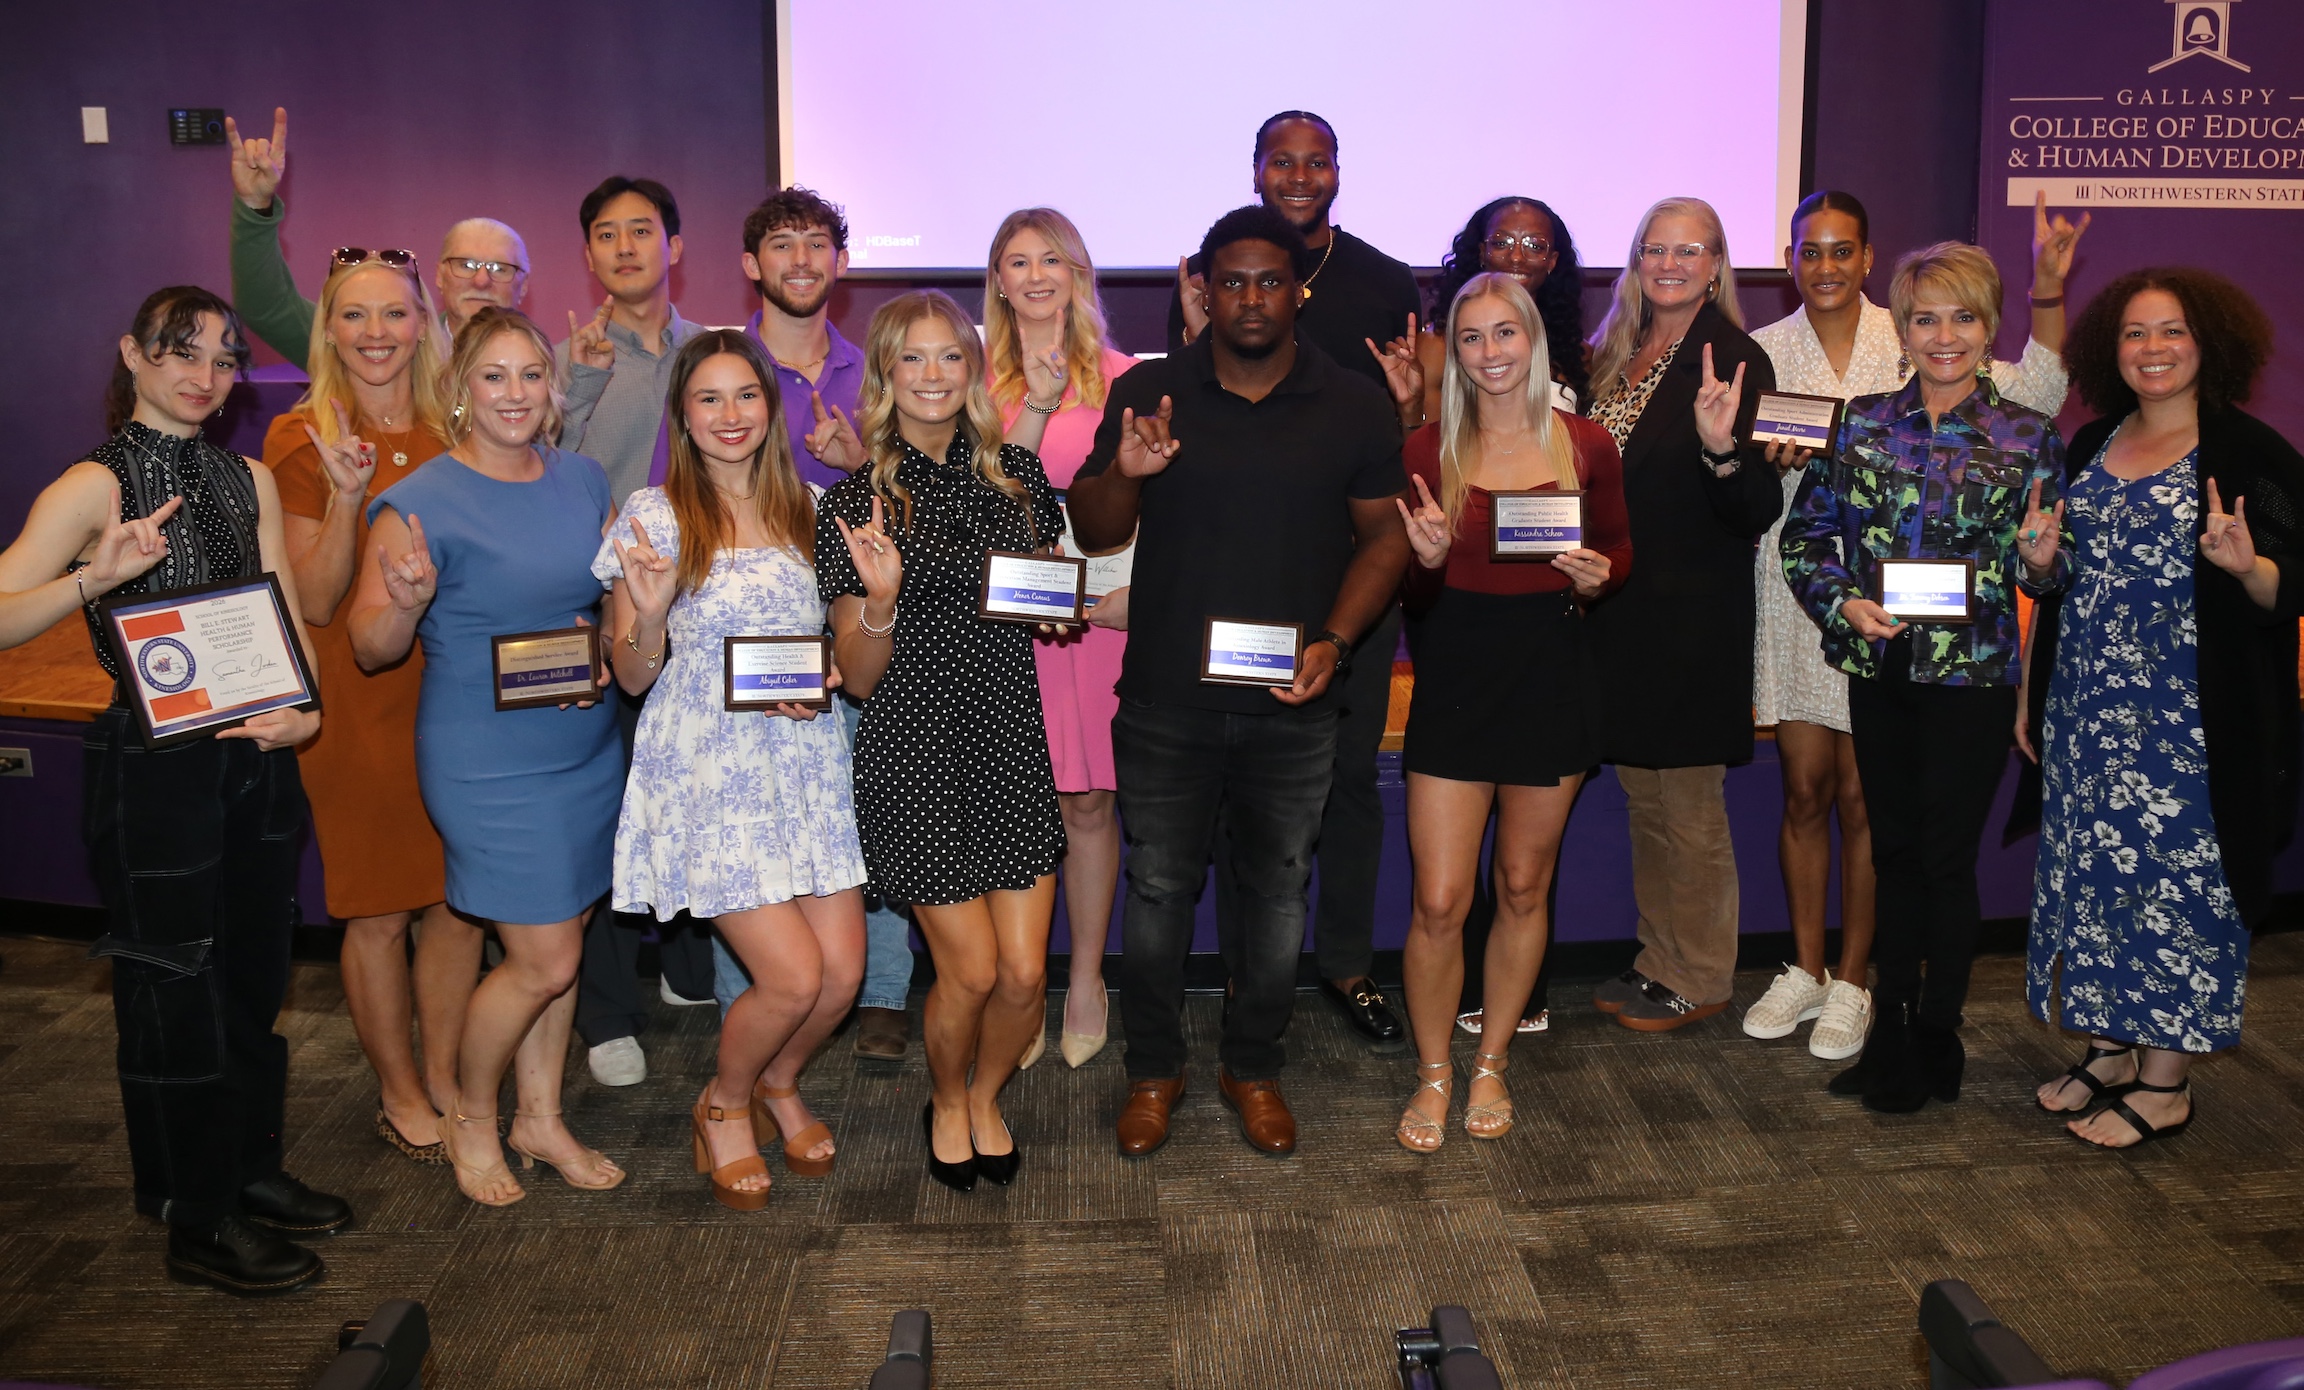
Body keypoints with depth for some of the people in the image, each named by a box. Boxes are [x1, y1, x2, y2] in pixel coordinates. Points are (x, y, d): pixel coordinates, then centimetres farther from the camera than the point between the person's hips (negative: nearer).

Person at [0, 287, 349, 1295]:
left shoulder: (250, 480, 9)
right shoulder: (95, 486, -8)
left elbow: (289, 618, 10)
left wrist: (303, 712, -6)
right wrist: (94, 578, -31)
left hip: (256, 759, 6)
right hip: (152, 767, -6)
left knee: (255, 975, 16)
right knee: (175, 988, 4)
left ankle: (250, 1169, 33)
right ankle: (198, 1222, 17)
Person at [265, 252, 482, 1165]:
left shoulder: (454, 432, 7)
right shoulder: (301, 439, -5)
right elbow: (317, 600, -9)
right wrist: (346, 496, -22)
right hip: (359, 701, -4)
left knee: (457, 901, 9)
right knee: (379, 911, 5)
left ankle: (444, 1080, 26)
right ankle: (400, 1097, 23)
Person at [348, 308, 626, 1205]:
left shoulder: (583, 480, 5)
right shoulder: (421, 502, -12)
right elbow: (371, 649, -12)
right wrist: (407, 602, -31)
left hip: (589, 750, 6)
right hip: (490, 767, -6)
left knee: (559, 944, 14)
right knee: (545, 961, -2)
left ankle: (541, 1116, 32)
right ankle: (471, 1118, 24)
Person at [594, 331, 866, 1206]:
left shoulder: (808, 509, 9)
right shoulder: (656, 515, -3)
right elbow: (632, 678, -2)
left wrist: (825, 677, -4)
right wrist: (649, 618, -23)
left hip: (805, 764, 5)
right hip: (707, 772, -4)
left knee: (843, 972, 0)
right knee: (794, 976, -10)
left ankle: (778, 1082, 33)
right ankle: (724, 1104, 22)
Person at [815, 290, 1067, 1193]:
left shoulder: (1017, 474, 6)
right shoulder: (857, 502, -4)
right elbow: (859, 676, -3)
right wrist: (881, 595, -22)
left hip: (1012, 737, 3)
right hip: (914, 752, -3)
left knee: (1025, 972, 1)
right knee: (971, 971, 0)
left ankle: (986, 1098, 32)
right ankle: (947, 1103, 31)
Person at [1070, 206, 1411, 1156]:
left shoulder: (1355, 408, 1)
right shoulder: (1147, 393, 0)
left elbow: (1385, 534, 3)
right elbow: (1093, 533, 1)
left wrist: (1335, 640, -12)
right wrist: (1124, 476, -21)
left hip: (1292, 703, 1)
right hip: (1167, 699, 0)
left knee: (1275, 893, 12)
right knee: (1158, 889, 9)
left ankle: (1254, 1070, 31)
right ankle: (1153, 1071, 28)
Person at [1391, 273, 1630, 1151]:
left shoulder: (1586, 447, 1)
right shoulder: (1428, 451, -2)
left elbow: (1619, 551, 13)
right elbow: (1409, 592, 0)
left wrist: (1597, 577, -8)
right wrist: (1429, 559, -21)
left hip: (1550, 673, 2)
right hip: (1456, 677, -2)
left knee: (1523, 888, 12)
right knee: (1439, 901, -4)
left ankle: (1490, 1066, 31)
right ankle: (1432, 1075, 17)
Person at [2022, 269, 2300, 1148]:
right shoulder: (2091, 448, 11)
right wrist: (2032, 695, 15)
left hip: (2191, 725, -6)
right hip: (2087, 715, 6)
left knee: (2178, 875, 0)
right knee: (2094, 871, 11)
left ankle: (2165, 1081, 12)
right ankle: (2109, 1049, 26)